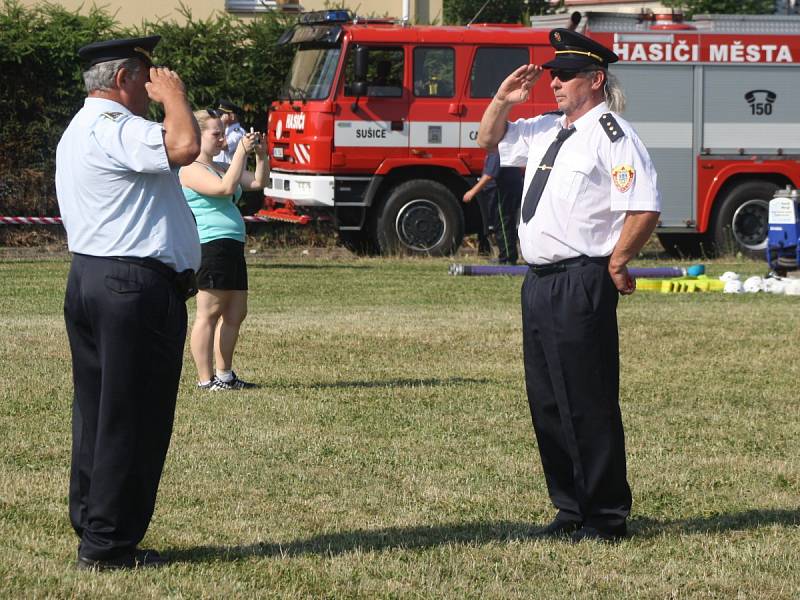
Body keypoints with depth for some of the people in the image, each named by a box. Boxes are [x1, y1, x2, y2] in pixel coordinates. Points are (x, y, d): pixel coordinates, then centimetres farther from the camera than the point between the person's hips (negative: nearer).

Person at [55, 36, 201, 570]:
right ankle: (109, 544, -2)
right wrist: (174, 97, -15)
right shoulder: (114, 129, -16)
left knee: (98, 414, 14)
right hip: (137, 286, -11)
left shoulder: (80, 130, 20)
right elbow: (183, 147, -30)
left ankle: (91, 530, 18)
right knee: (132, 420, -5)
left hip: (90, 280, 11)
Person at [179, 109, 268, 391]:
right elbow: (226, 188, -22)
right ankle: (206, 379, -6)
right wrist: (241, 152, -19)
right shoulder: (191, 170, -8)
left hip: (232, 248, 10)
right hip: (210, 247, -10)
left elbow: (257, 183, 19)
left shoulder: (220, 167, 21)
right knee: (209, 313, -7)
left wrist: (261, 155, 3)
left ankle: (225, 375, 19)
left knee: (236, 313, 12)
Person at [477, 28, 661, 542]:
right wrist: (504, 100, 13)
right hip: (540, 282, 9)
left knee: (589, 403, -5)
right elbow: (490, 140, 32)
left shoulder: (611, 135, -13)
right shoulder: (545, 131, 15)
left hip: (582, 283, -9)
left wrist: (616, 263, -13)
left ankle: (606, 519, 3)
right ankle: (571, 511, 22)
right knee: (547, 402, 13)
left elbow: (646, 209, -21)